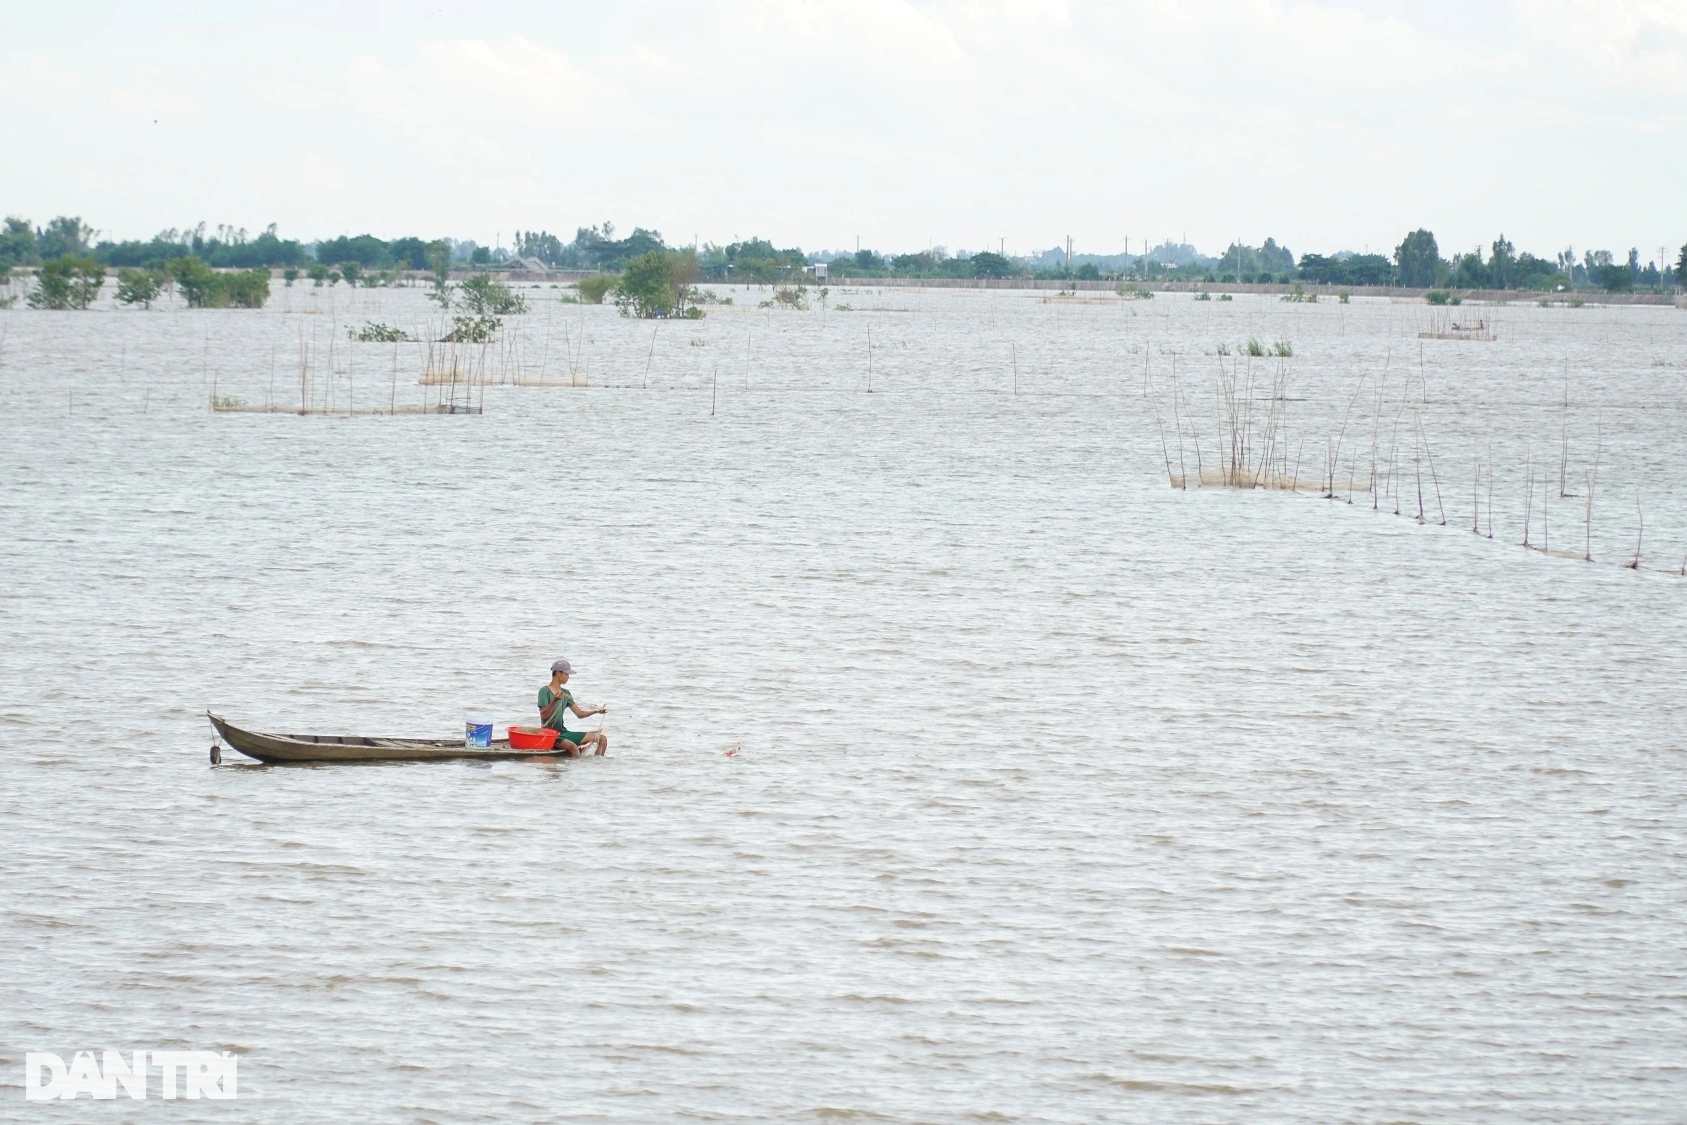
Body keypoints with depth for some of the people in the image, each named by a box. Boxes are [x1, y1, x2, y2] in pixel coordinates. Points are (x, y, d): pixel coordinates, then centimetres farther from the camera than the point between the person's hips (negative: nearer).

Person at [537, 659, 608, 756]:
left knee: (602, 739, 1)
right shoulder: (544, 691, -8)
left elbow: (579, 714, 15)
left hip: (563, 733, 8)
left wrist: (596, 711, -1)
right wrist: (554, 701, -31)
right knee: (573, 747, -37)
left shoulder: (565, 693, 15)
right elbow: (543, 715, -17)